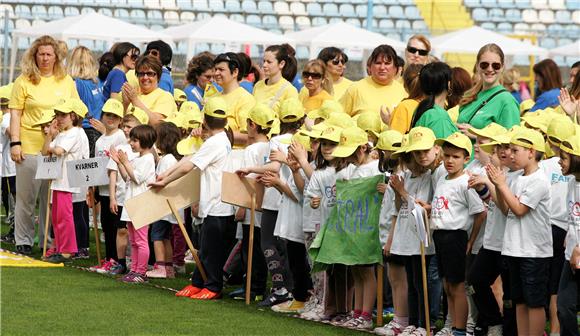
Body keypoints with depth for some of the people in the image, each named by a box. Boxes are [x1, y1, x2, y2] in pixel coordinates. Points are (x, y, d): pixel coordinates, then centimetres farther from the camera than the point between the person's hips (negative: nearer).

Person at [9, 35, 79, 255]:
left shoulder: (66, 81, 10)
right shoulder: (24, 81, 1)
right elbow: (15, 113, 0)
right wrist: (15, 143, -8)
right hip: (29, 146, -2)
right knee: (26, 197, 3)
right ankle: (23, 241, 11)